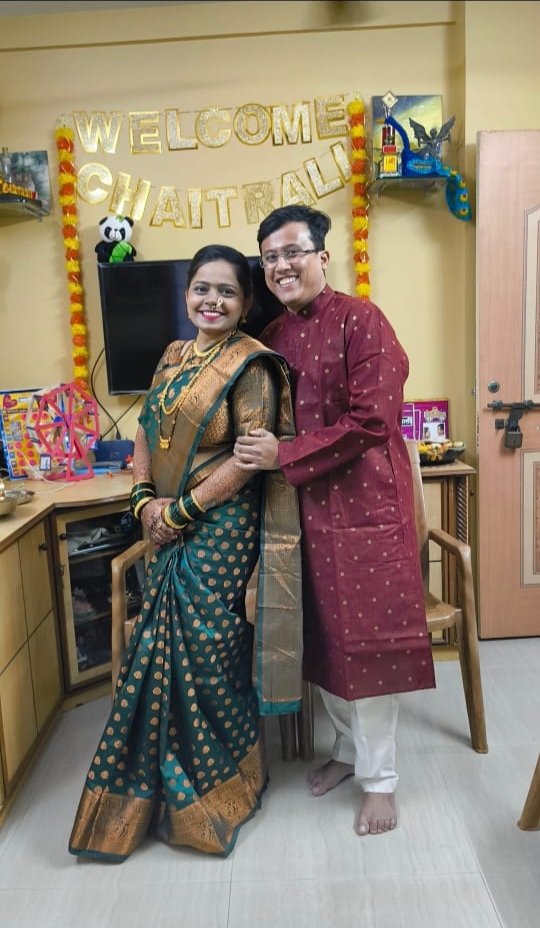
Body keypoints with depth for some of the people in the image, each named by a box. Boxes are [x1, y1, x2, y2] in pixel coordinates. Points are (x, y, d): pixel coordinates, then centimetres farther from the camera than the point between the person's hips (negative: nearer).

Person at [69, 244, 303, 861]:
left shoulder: (249, 365, -9)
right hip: (169, 531, 7)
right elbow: (145, 433, 13)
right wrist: (143, 498, -3)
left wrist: (180, 509, -15)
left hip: (219, 529, -6)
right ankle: (163, 783, 35)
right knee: (161, 653, 12)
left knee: (207, 650, 1)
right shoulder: (173, 357, 12)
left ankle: (223, 785, 26)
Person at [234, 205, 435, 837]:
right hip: (303, 504, 6)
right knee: (319, 634, 15)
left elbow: (371, 421, -18)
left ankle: (379, 777, 23)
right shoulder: (272, 337, 10)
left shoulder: (359, 321, -9)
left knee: (366, 636, 3)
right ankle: (348, 747, 38)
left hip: (362, 500, -6)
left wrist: (284, 456, -18)